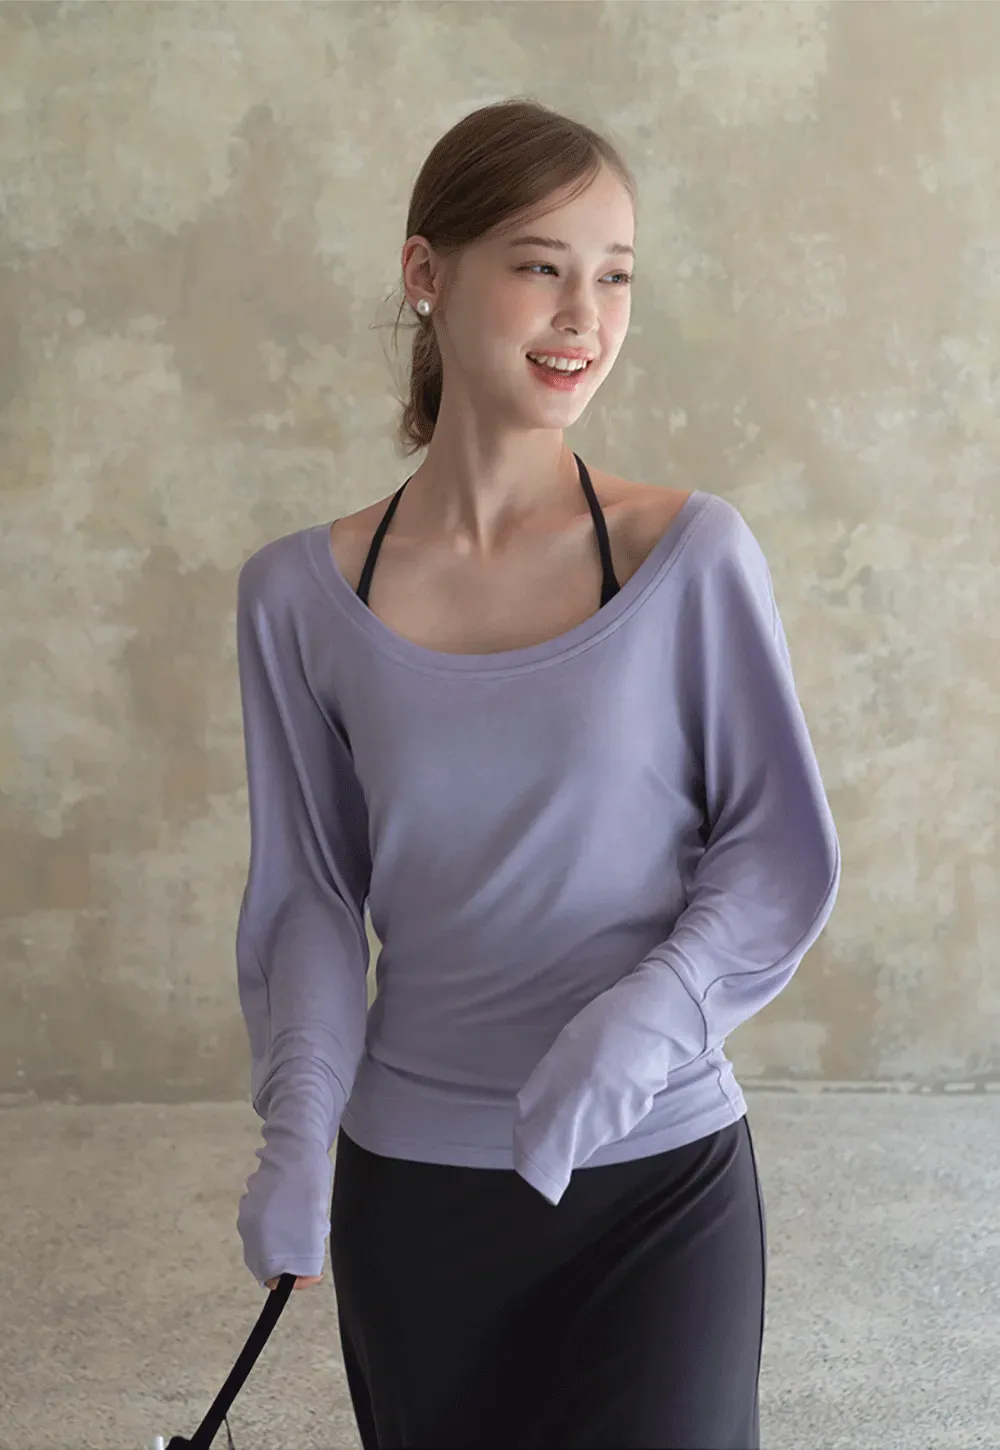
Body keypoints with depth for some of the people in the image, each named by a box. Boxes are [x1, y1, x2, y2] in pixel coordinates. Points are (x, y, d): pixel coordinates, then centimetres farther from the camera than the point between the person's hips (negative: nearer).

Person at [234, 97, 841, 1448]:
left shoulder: (693, 556, -9)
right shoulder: (299, 594, -3)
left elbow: (784, 854, -5)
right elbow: (312, 892, 2)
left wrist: (653, 1008, -21)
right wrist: (296, 1131, -10)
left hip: (660, 1177, -2)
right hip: (408, 1185, 2)